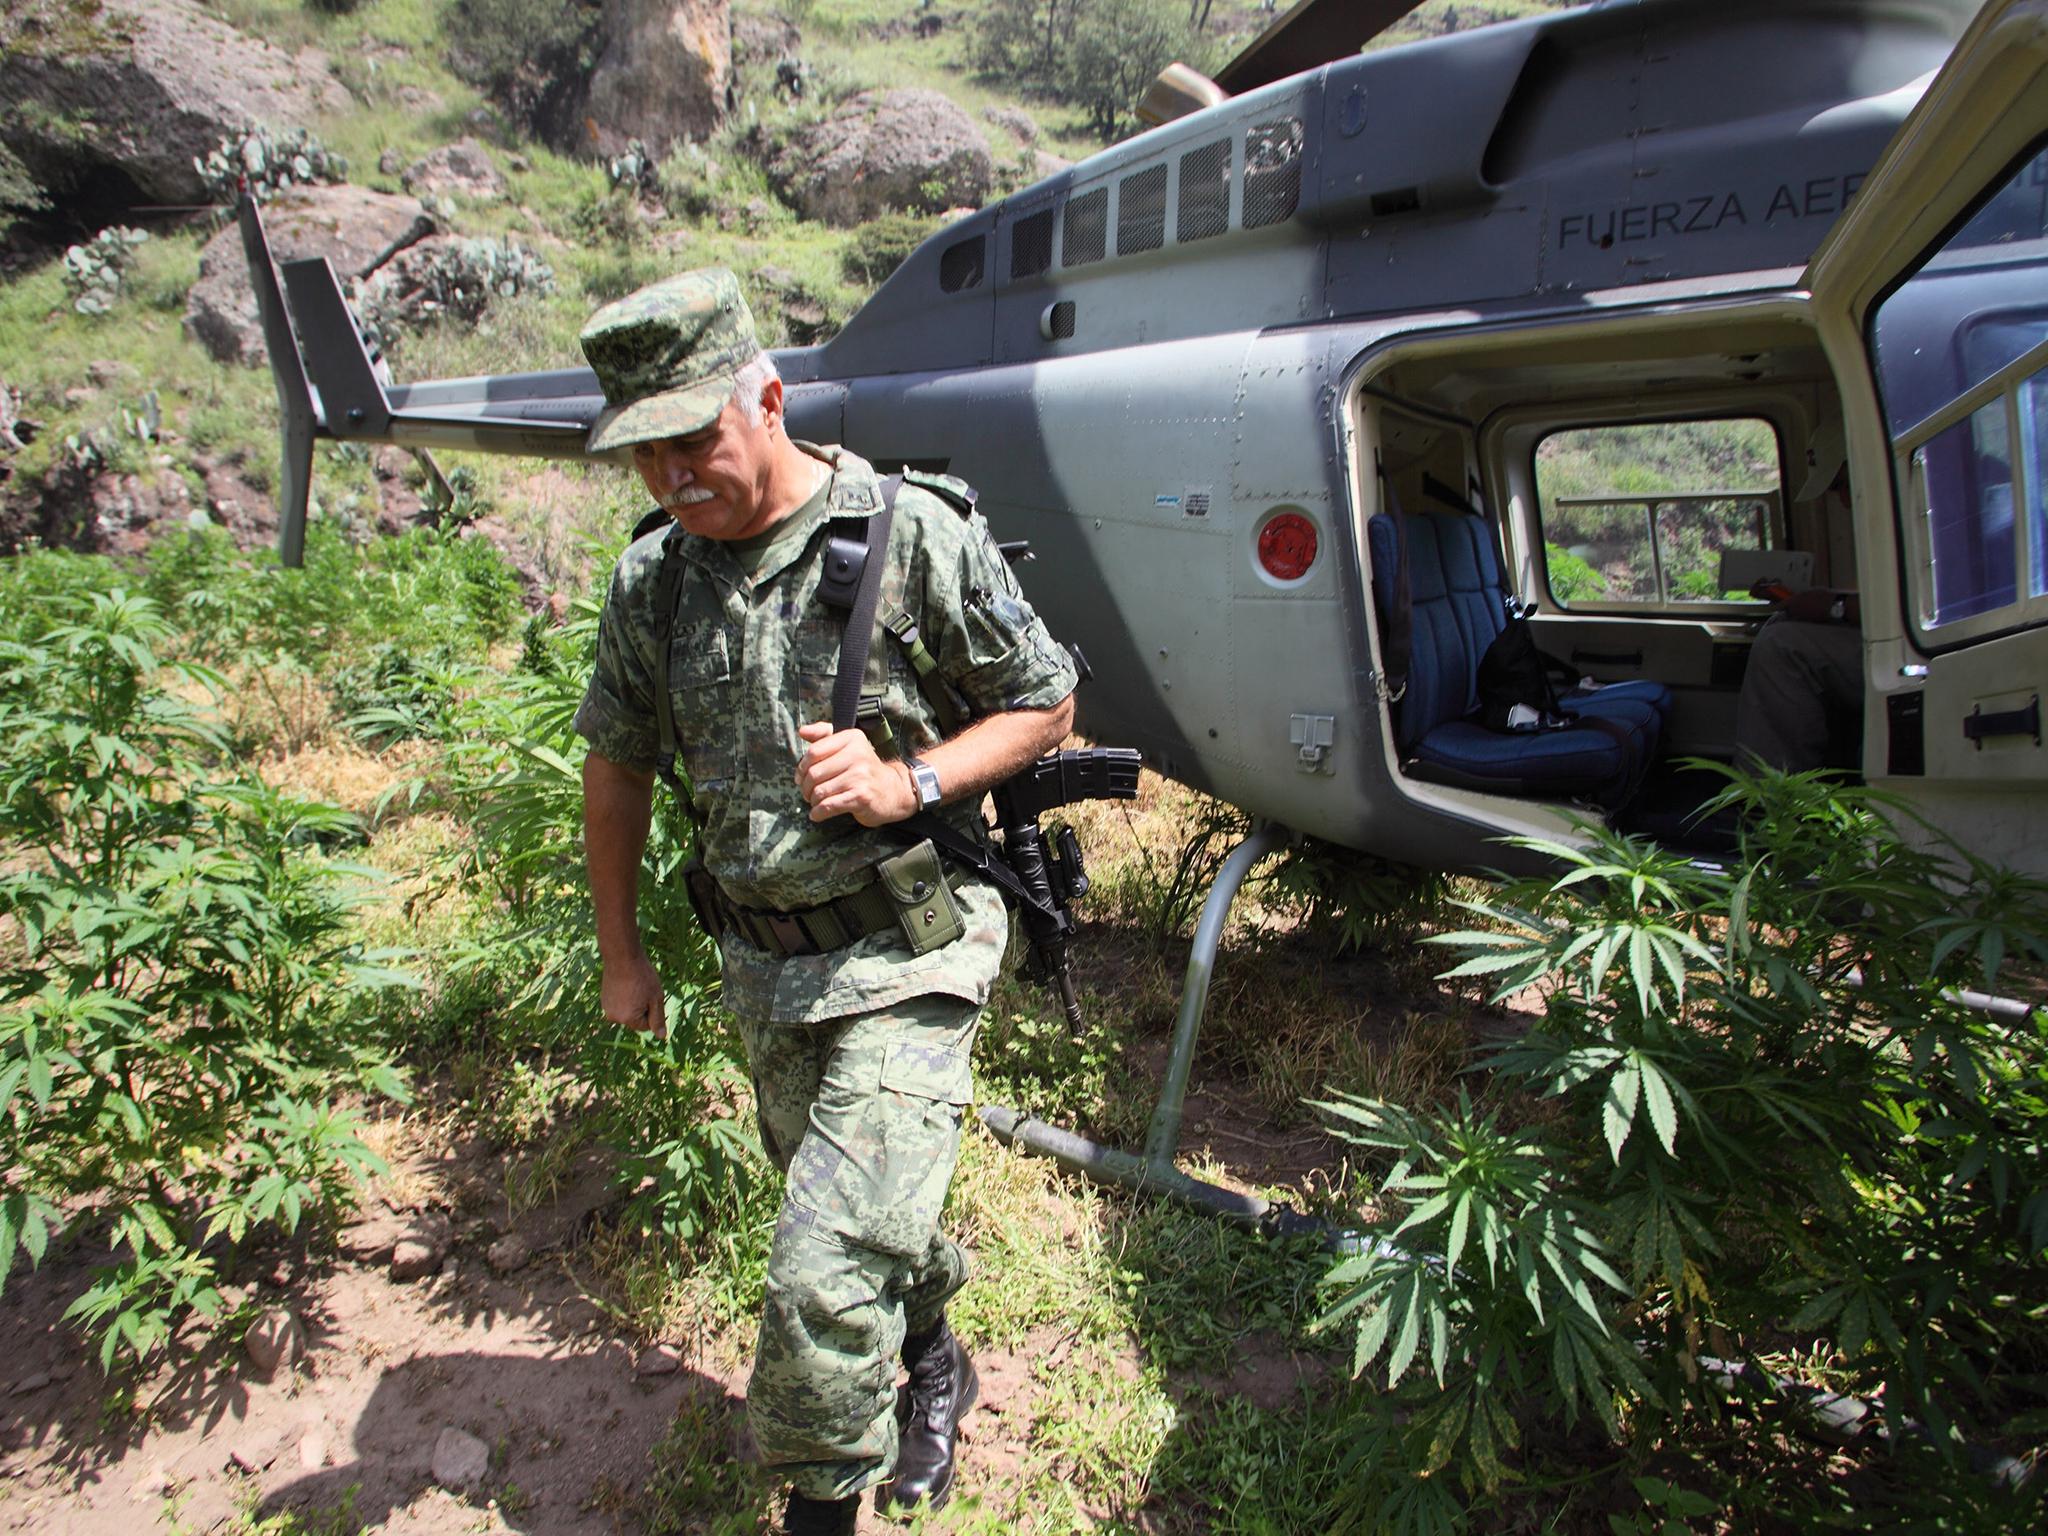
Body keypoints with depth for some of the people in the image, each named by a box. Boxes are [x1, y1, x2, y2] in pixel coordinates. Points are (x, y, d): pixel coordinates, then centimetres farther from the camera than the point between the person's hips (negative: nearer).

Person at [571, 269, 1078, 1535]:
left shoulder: (911, 535, -14)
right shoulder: (652, 580, 0)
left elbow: (1046, 704, -5)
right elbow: (617, 763, 12)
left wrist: (909, 783, -20)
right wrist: (621, 952, 16)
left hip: (906, 960, -5)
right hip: (765, 969, 6)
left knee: (826, 1269, -10)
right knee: (864, 1216, 24)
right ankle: (935, 1363, 54)